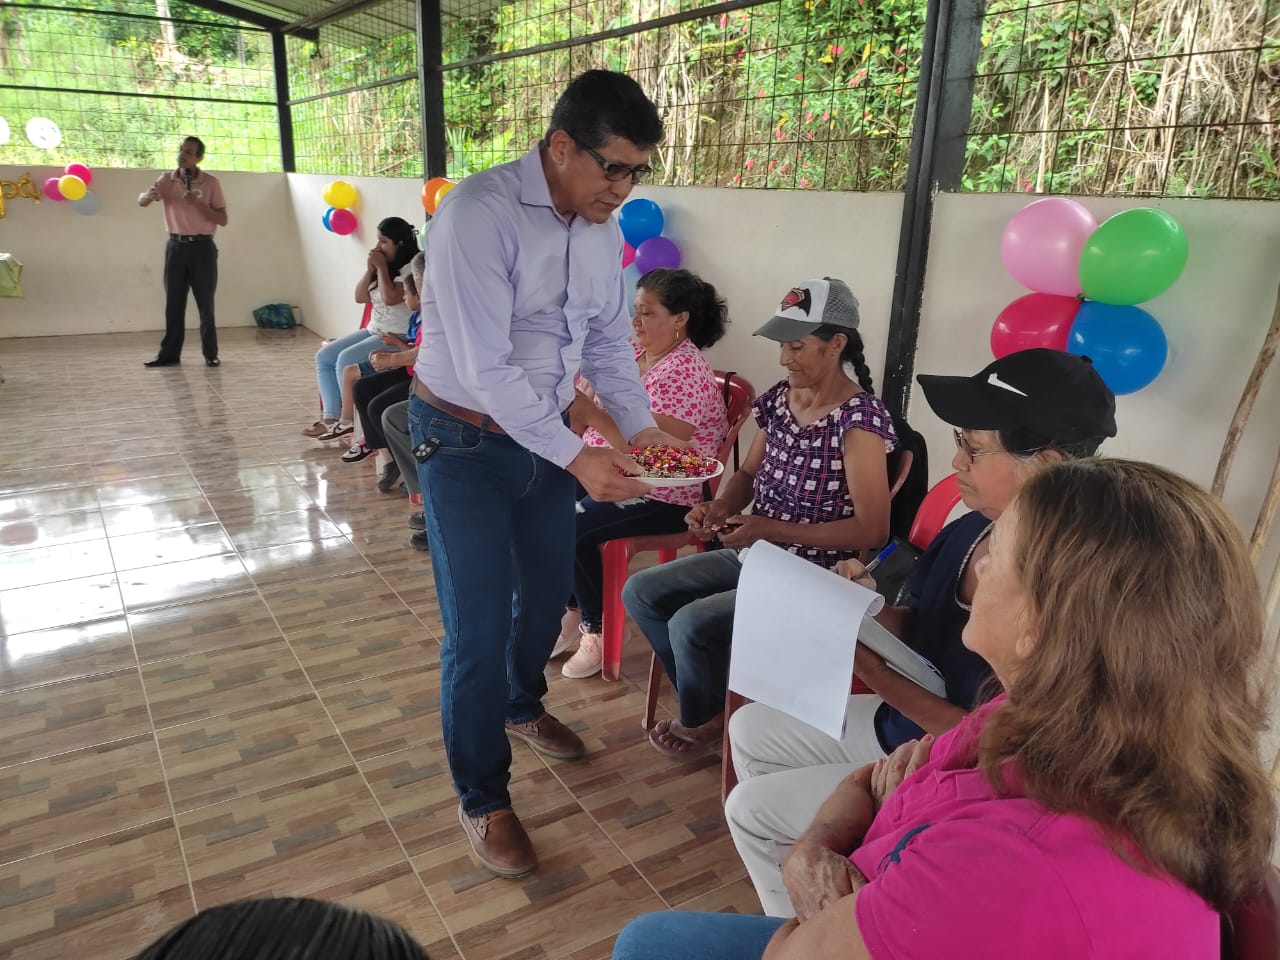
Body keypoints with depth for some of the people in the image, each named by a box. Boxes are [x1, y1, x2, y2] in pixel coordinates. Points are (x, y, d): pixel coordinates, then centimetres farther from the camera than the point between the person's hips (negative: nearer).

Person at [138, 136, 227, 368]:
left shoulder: (210, 182, -3)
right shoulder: (167, 179, 5)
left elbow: (223, 220, -5)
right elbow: (141, 201, -3)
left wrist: (198, 203, -18)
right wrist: (149, 196, -27)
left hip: (202, 246, -3)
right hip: (175, 246, 3)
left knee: (205, 303, 1)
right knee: (173, 302, 5)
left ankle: (211, 353, 9)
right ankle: (169, 353, 9)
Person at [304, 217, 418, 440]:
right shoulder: (382, 267, 14)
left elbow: (390, 298, -26)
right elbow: (360, 297, 11)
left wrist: (381, 267, -15)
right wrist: (370, 269, -2)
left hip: (397, 337, -10)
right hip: (373, 331, 10)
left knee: (346, 359, -26)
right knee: (323, 356, -2)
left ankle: (348, 421, -14)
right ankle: (331, 417, -8)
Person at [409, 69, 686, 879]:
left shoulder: (605, 227, -1)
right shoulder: (478, 212, -24)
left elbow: (610, 341, 8)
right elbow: (485, 369, -28)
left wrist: (640, 428, -6)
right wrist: (576, 457, -30)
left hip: (547, 435, 7)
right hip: (466, 442, -7)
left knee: (549, 594, 20)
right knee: (479, 628, -2)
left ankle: (522, 707, 51)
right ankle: (483, 800, 20)